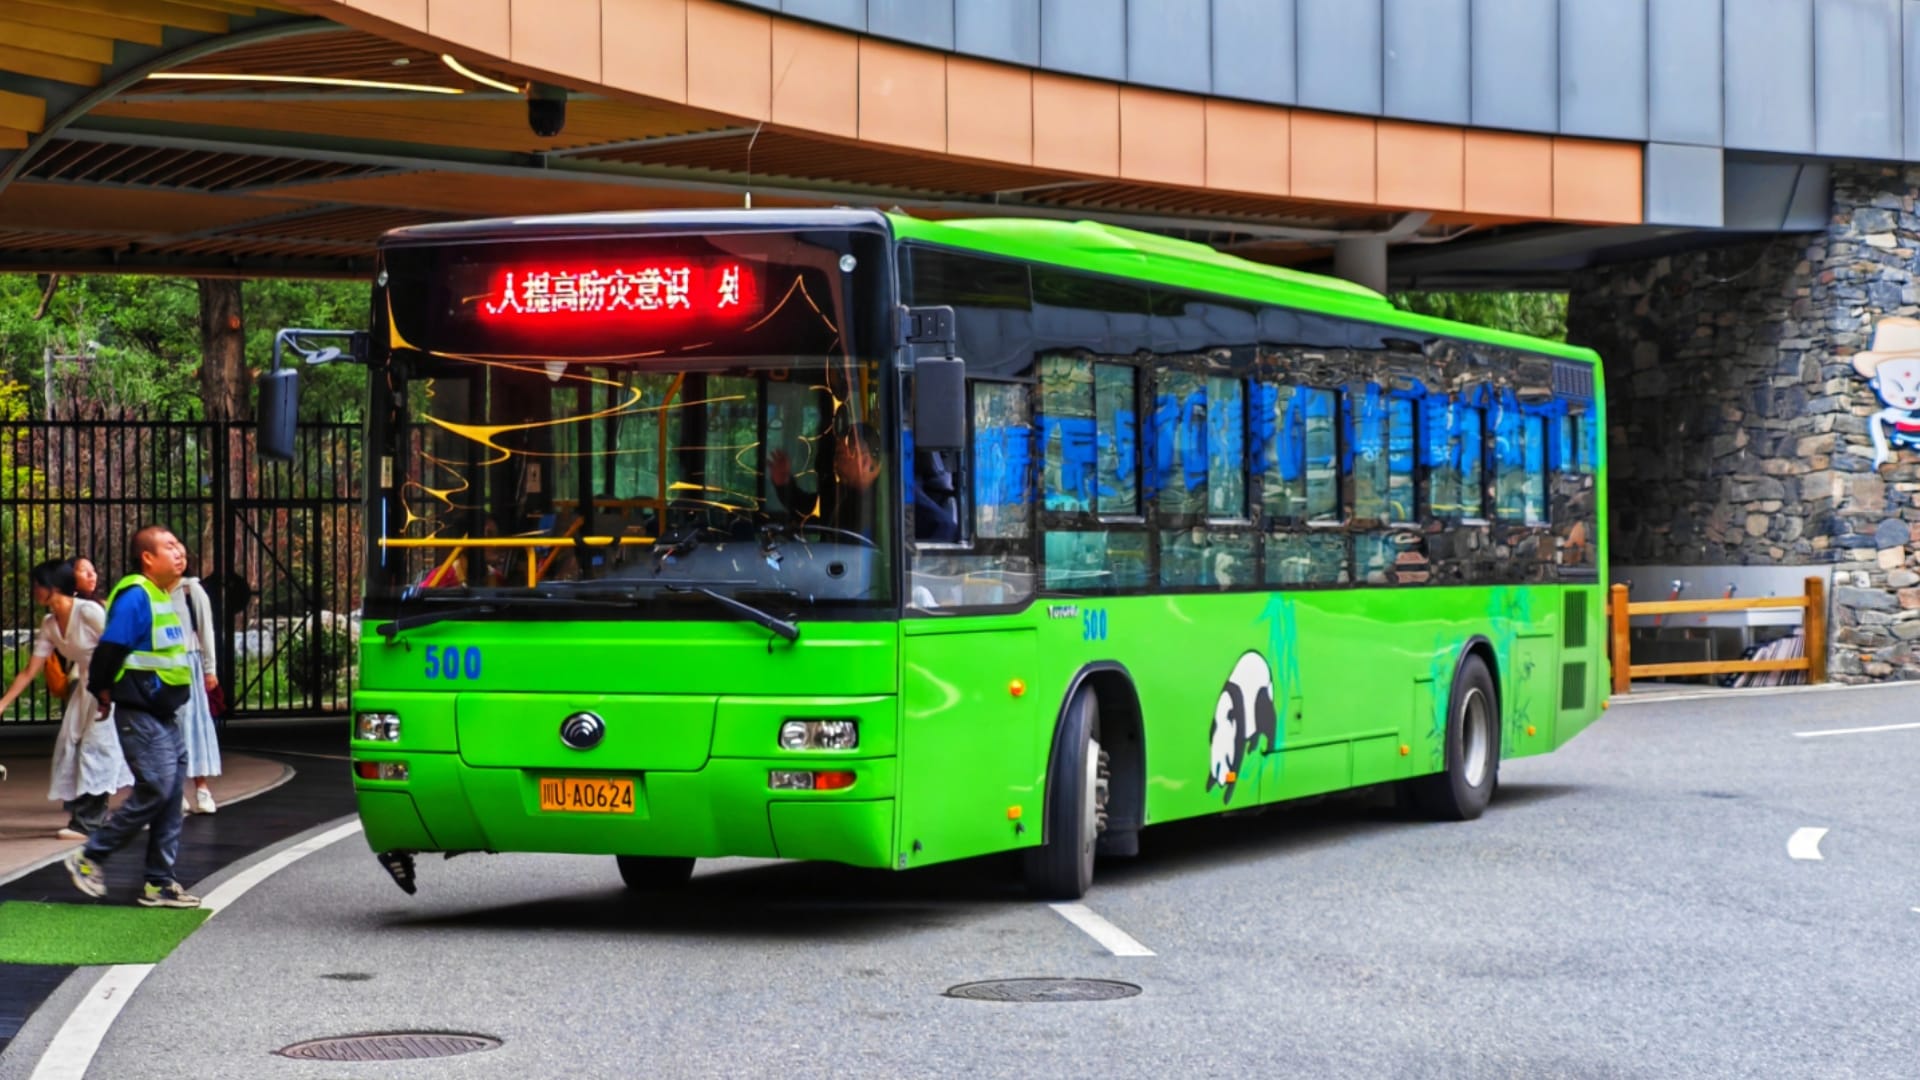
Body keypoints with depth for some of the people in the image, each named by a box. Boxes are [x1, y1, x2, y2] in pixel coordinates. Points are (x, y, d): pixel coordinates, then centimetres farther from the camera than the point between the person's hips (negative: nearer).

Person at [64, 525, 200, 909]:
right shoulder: (135, 597, -16)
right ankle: (89, 858, 1)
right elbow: (108, 649, -20)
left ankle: (159, 883, 13)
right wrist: (102, 691, -8)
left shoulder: (166, 597, 14)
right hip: (139, 715, -9)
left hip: (163, 715, 9)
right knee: (155, 790, -12)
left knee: (171, 793, 8)